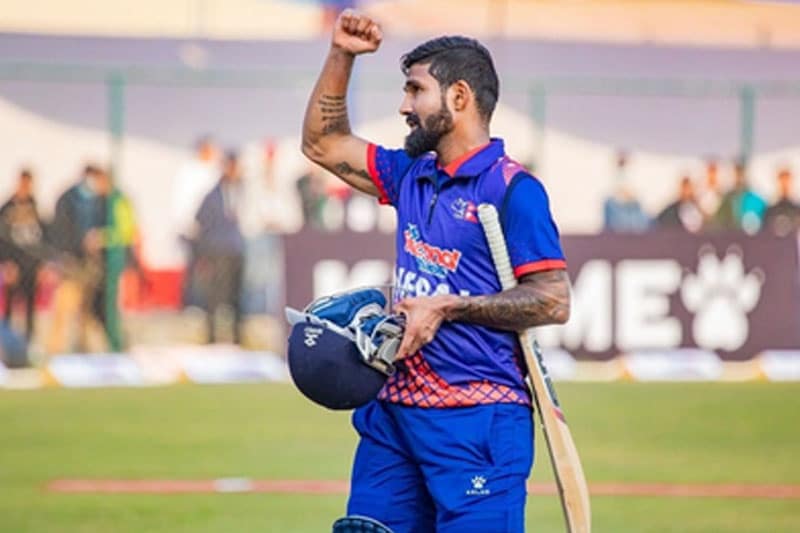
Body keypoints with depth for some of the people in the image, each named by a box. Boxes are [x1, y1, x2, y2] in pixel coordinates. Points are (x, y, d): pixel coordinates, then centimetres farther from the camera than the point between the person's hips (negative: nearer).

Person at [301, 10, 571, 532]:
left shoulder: (511, 189, -9)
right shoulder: (412, 175, 14)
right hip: (395, 411, 8)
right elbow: (323, 143, 27)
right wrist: (341, 56, 16)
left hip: (476, 423, -8)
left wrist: (448, 308, -14)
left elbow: (554, 301, -14)